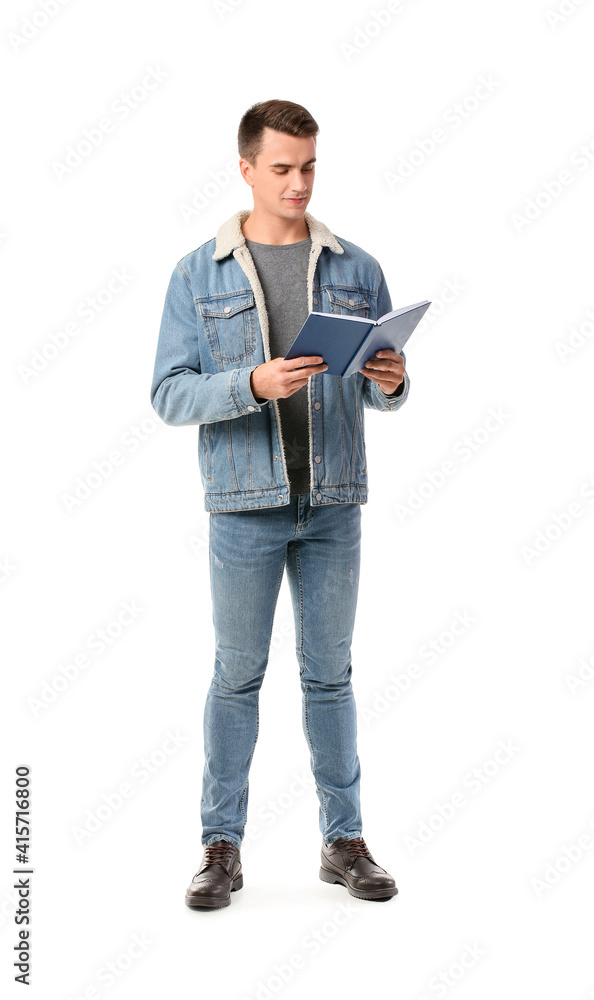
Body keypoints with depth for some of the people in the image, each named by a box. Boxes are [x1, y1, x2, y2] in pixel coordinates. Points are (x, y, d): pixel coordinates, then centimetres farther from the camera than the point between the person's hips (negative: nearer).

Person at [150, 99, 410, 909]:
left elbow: (381, 393, 9)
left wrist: (391, 383, -14)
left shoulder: (356, 269, 6)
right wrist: (253, 384, -21)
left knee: (330, 673, 9)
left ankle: (345, 842, 20)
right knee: (237, 675, 5)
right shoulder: (198, 276, 1)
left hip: (334, 503, 2)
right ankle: (223, 846, 17)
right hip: (245, 503, -2)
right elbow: (170, 395, -5)